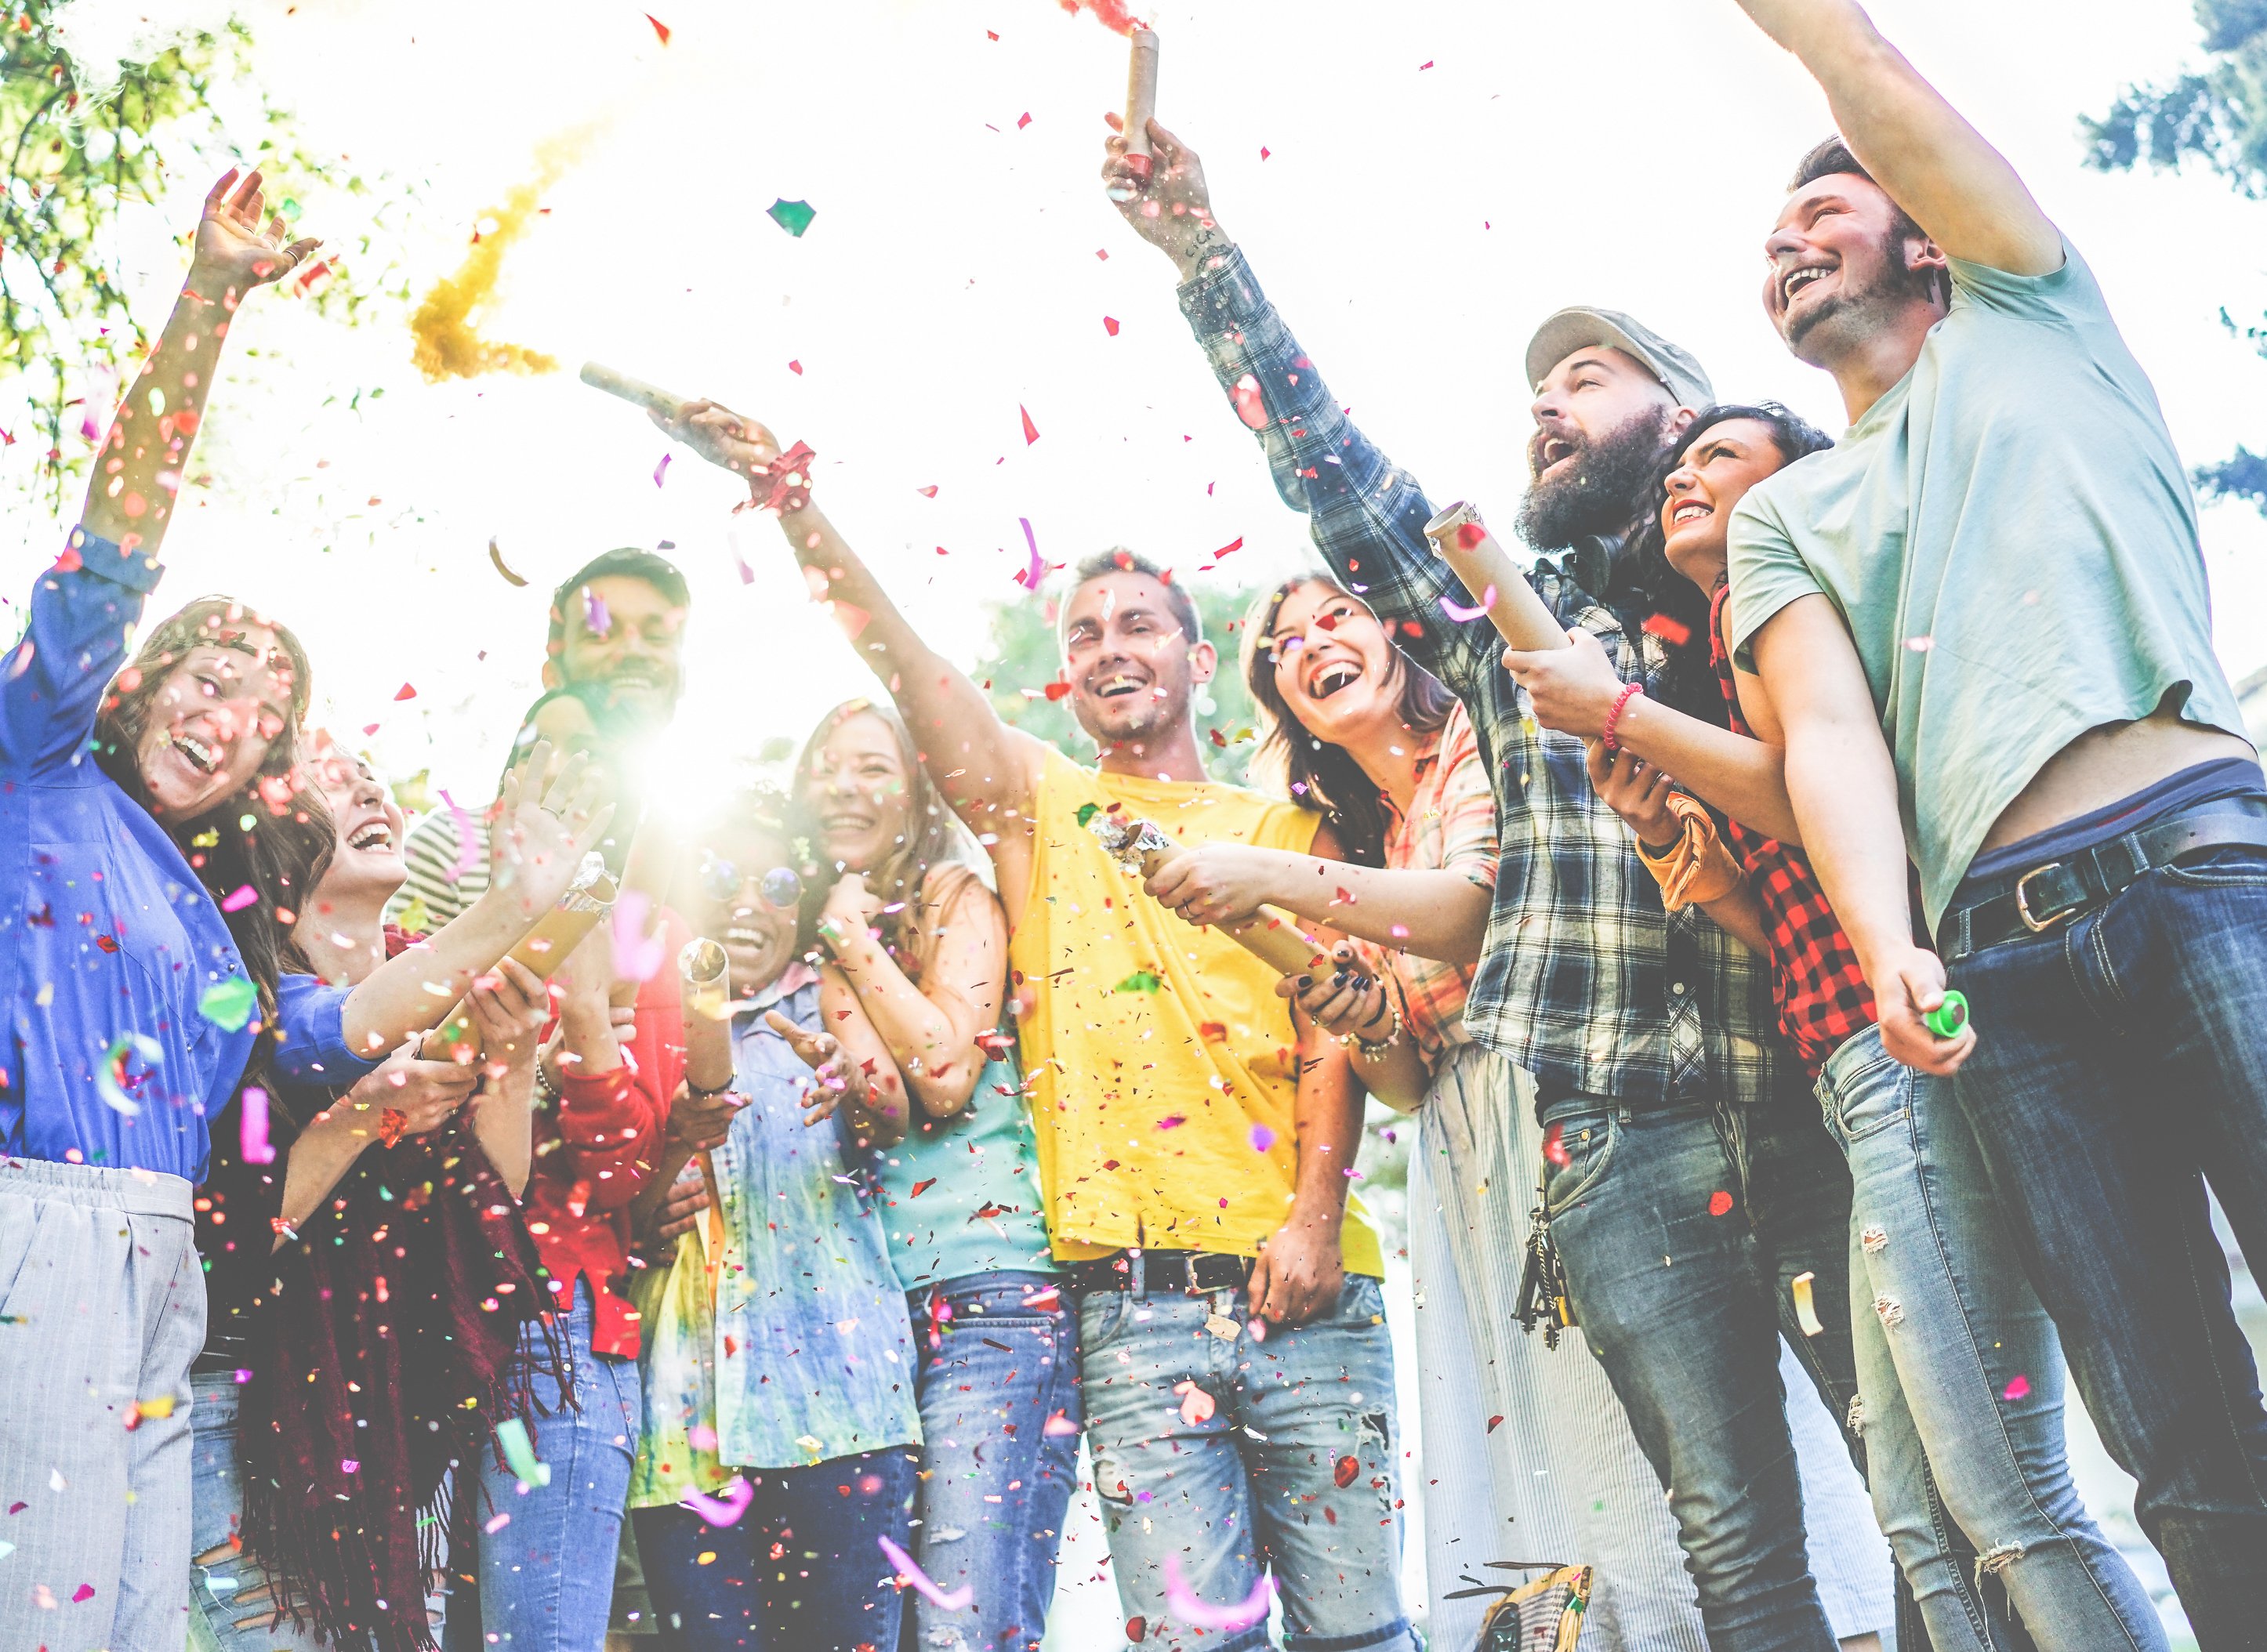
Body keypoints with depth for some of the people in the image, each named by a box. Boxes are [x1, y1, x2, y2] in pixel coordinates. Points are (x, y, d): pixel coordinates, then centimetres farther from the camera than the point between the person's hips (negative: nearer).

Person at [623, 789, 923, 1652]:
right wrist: (670, 1147, -13)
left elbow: (894, 1108, -8)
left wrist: (853, 1086, -31)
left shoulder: (825, 997, 12)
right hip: (684, 1409, 2)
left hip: (833, 1379, -1)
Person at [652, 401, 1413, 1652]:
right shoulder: (1038, 809, 13)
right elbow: (896, 654, 2)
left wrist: (1317, 1210, -10)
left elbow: (1332, 1024, 3)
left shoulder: (1285, 829, 13)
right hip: (1135, 1301, 0)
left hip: (1305, 1287, 1)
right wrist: (784, 490, -8)